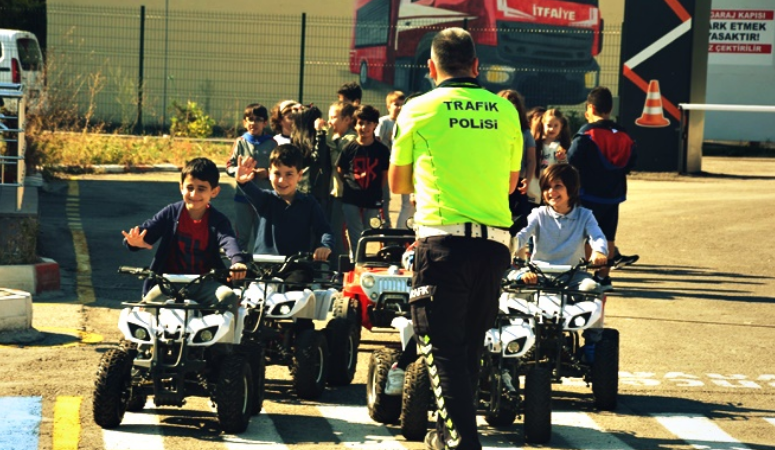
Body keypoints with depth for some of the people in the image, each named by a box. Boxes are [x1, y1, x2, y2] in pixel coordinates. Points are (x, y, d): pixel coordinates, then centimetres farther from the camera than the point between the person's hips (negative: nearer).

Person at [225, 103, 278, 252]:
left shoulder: (271, 144, -2)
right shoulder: (240, 142, 1)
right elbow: (229, 166, 1)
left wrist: (267, 173, -17)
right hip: (243, 195, 1)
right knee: (241, 235, 9)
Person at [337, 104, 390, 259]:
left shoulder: (381, 150, -2)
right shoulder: (349, 149, -2)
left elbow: (385, 175, 7)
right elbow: (340, 171, 7)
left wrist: (377, 192, 2)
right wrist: (348, 187, 1)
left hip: (373, 201, 1)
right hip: (351, 200, -1)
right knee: (355, 240, 0)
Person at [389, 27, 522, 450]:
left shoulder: (418, 110, 0)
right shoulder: (504, 111, 8)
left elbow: (397, 184, 11)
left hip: (444, 240, -4)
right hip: (495, 240, 4)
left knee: (442, 345, 0)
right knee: (470, 342, 17)